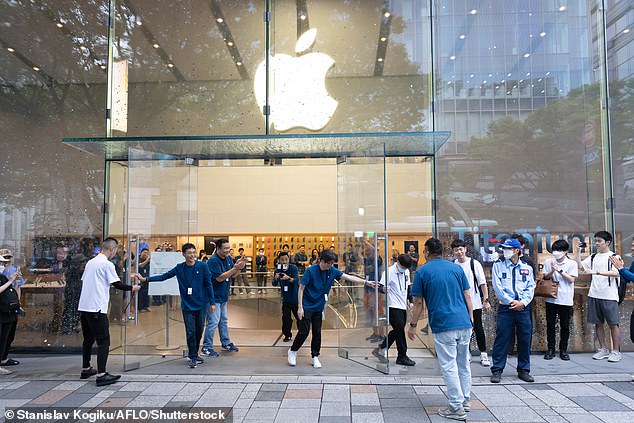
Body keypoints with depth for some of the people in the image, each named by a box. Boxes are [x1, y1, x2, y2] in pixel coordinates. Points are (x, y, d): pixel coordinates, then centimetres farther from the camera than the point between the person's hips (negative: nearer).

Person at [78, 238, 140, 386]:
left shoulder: (90, 262, 14)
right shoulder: (107, 264, -10)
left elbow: (83, 281, 20)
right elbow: (117, 284, -9)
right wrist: (132, 288, 5)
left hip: (84, 306, 9)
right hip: (97, 308, -9)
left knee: (88, 339, 20)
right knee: (103, 341, -6)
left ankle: (86, 369, 29)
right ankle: (101, 375, -10)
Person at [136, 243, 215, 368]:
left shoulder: (202, 266, -5)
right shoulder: (179, 268, 1)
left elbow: (208, 284, -2)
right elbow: (164, 276, 4)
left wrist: (212, 303, -2)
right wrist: (146, 279, -3)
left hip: (201, 305, 0)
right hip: (187, 305, 1)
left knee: (199, 331, 8)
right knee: (190, 332, -2)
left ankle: (194, 354, 28)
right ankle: (193, 357, 10)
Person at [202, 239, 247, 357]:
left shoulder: (228, 259, 5)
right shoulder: (213, 261, -20)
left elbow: (233, 275, 11)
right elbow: (219, 278, -26)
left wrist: (240, 266, -8)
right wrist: (235, 268, -27)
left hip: (223, 296, 9)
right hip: (214, 296, -9)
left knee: (224, 320, 18)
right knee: (213, 322, -6)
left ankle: (226, 343, 30)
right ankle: (206, 347, 4)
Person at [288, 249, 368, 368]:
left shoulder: (332, 271, -2)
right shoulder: (311, 271, -17)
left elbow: (349, 277, 0)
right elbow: (301, 288, -13)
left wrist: (365, 282, -7)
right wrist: (300, 307, -16)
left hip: (319, 307, 5)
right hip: (306, 307, -5)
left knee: (317, 332, 7)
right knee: (304, 331, -3)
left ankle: (315, 356, 21)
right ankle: (292, 351, 19)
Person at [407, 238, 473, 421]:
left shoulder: (422, 271, -2)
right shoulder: (456, 268, 10)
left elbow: (418, 302, -2)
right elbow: (467, 296, 9)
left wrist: (413, 325, 7)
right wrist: (471, 319, 16)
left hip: (443, 325, -5)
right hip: (464, 323, 5)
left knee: (449, 366, 2)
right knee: (463, 364, 18)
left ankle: (457, 407, 6)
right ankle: (466, 401, 29)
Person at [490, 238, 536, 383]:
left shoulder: (527, 268, 9)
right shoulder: (498, 265, 2)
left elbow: (531, 288, 5)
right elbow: (497, 287, -4)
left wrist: (522, 302, -10)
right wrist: (511, 302, -11)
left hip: (523, 307, 2)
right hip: (505, 307, -2)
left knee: (525, 339, 8)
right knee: (502, 339, -1)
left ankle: (523, 370, 23)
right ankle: (497, 370, 8)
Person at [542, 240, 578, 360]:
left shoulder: (572, 264, 1)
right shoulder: (548, 262, 6)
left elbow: (571, 279, -7)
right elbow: (545, 278, 6)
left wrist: (559, 270, -15)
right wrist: (552, 271, -13)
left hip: (566, 300, -1)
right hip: (551, 298, 2)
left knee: (565, 326, 6)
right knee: (550, 324, 5)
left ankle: (563, 350, 19)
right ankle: (550, 349, 14)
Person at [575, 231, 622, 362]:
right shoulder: (593, 257, 14)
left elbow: (616, 273, -18)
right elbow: (579, 265, 11)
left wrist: (596, 272, -27)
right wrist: (578, 251, 5)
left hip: (609, 296, -6)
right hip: (594, 295, 6)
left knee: (613, 323, 0)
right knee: (598, 323, 10)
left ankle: (616, 351, 9)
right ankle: (603, 349, 20)